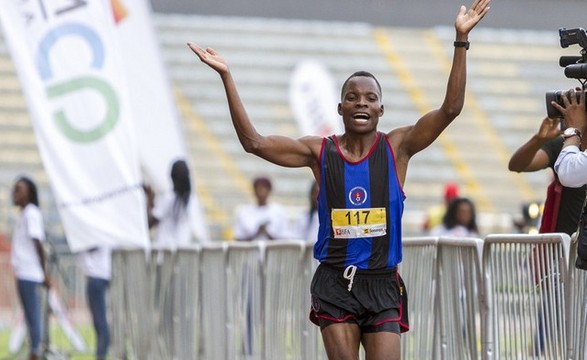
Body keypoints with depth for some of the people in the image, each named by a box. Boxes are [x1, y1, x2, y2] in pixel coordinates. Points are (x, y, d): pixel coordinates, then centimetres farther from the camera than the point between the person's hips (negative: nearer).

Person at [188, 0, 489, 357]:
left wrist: (461, 41, -18)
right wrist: (227, 77, -8)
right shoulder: (320, 151, 3)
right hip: (335, 283, 0)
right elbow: (254, 141, -3)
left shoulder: (397, 147, 1)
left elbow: (450, 109, -10)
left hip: (382, 284, 0)